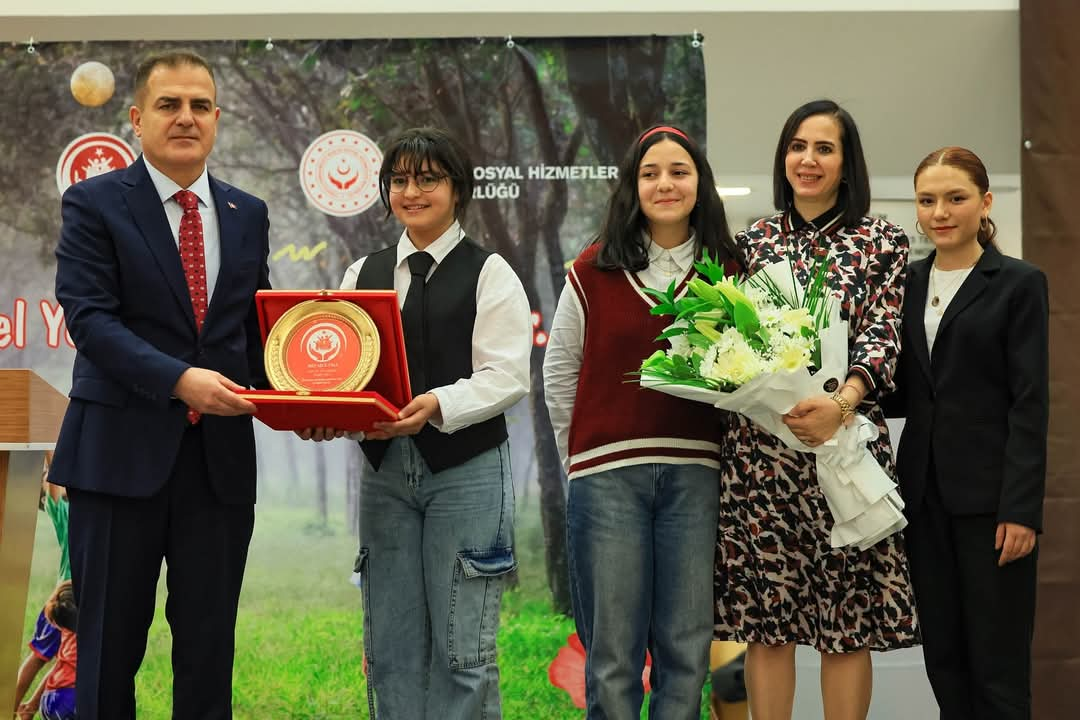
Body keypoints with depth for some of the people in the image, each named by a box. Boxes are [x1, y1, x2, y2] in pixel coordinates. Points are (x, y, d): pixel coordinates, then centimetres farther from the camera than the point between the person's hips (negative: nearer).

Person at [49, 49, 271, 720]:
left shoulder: (247, 214, 11)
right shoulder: (94, 203, -2)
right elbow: (88, 315, -12)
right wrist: (178, 379, -24)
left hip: (221, 455, 4)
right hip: (122, 450, -3)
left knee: (209, 640, 10)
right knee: (111, 640, 7)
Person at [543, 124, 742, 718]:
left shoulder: (728, 274, 7)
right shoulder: (594, 272, 3)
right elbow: (559, 373, 9)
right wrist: (583, 457, 6)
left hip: (695, 474, 1)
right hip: (607, 477, -1)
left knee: (685, 648, 6)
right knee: (613, 653, 3)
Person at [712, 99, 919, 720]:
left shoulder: (884, 242, 3)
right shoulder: (753, 241, 12)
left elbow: (882, 340, -6)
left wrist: (840, 402, -23)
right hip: (760, 446, 3)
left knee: (846, 618, 2)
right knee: (764, 610, 5)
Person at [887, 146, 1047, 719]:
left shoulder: (1018, 284, -3)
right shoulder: (909, 282, 12)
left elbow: (1030, 405, -9)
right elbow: (902, 393, 13)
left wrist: (1021, 509, -15)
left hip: (989, 495, -5)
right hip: (925, 493, 5)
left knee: (997, 665, 0)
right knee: (943, 657, 10)